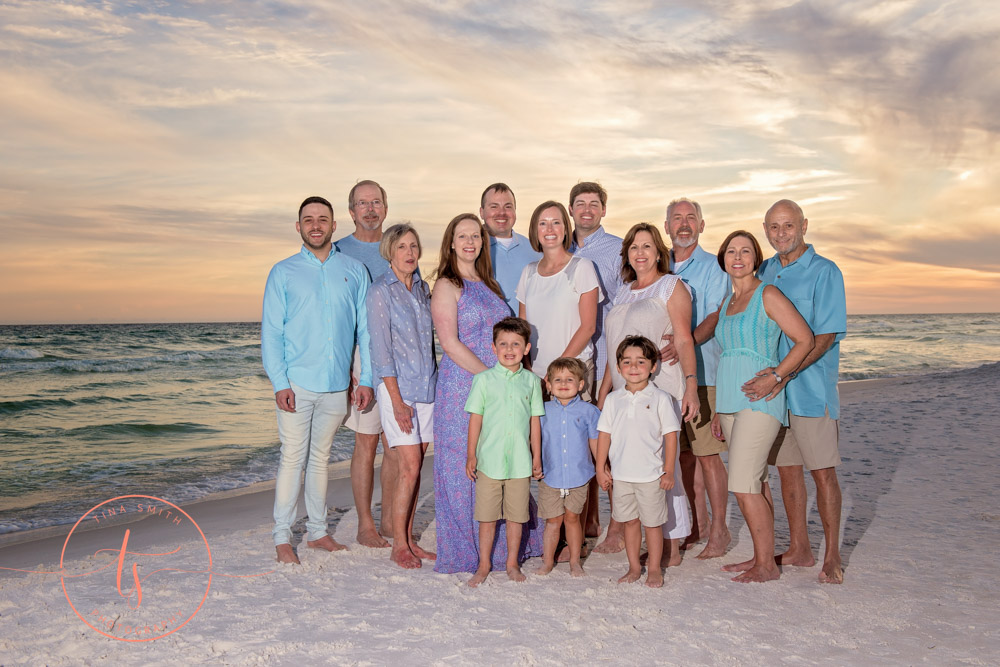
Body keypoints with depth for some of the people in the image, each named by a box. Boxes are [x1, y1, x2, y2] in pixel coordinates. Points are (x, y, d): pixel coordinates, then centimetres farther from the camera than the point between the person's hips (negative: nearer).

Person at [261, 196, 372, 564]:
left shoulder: (354, 271, 9)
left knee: (321, 457, 13)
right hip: (297, 382, -2)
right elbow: (270, 332, 0)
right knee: (292, 458, -1)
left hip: (338, 383, 2)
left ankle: (317, 531, 23)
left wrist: (366, 378, 1)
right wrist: (279, 382, -10)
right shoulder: (283, 272, 4)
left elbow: (365, 328, 8)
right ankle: (282, 537, 10)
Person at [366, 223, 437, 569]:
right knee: (409, 467, -7)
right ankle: (399, 545, 7)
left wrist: (434, 384, 11)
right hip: (397, 387, -6)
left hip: (426, 386, 6)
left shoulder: (422, 288, 13)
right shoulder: (380, 291, -6)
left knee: (414, 467, 8)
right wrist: (397, 400, -15)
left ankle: (408, 538, 19)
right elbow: (381, 349, -11)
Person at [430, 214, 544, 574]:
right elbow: (450, 343, -13)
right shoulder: (446, 286, -4)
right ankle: (467, 550, 11)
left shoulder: (488, 284, 17)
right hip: (462, 386, -6)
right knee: (466, 466, -1)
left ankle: (504, 547, 21)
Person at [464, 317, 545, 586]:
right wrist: (471, 455, 2)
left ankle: (512, 563, 26)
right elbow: (475, 418, 2)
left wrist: (537, 458, 10)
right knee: (487, 517, 7)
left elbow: (535, 422, 9)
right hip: (489, 460, -1)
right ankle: (484, 565, 22)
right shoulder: (483, 379, -1)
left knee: (516, 516, 10)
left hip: (520, 462, 1)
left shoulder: (531, 381, 4)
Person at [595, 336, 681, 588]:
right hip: (621, 475, 3)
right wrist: (600, 468, 4)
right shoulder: (613, 399, 4)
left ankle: (654, 569, 21)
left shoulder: (660, 398, -3)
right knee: (630, 522, 12)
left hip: (651, 475, -3)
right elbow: (604, 434, 7)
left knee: (652, 523, 7)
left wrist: (669, 471, -5)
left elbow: (670, 435, -3)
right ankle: (634, 567, 25)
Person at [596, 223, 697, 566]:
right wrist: (603, 391, 20)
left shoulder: (671, 286, 1)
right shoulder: (623, 293, 19)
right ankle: (616, 534, 15)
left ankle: (671, 548, 3)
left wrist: (691, 386, -19)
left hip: (660, 387, -6)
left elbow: (684, 340, -8)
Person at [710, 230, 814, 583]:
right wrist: (720, 409, 20)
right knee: (755, 483, 11)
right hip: (732, 402, 8)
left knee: (744, 486, -10)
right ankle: (761, 557, 18)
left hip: (759, 400, -7)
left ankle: (767, 565, 1)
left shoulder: (768, 295, -5)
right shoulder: (726, 303, 17)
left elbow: (806, 339, -8)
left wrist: (776, 374, -16)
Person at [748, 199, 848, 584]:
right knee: (787, 469, 12)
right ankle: (799, 549, 25)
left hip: (811, 389, -6)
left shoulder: (824, 272, -7)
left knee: (822, 472, 0)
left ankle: (832, 558, 12)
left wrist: (782, 376, -22)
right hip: (772, 389, 6)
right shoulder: (764, 273, 12)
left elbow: (825, 337, -14)